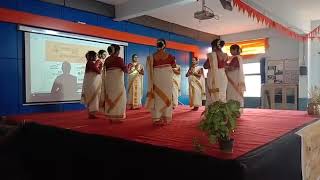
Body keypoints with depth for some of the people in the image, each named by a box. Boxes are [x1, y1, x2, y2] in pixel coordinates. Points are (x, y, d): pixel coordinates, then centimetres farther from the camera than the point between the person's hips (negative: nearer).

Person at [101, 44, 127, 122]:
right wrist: (127, 68, 15)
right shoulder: (119, 59, -10)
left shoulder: (107, 60, 7)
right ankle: (116, 117, 2)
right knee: (118, 98, 1)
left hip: (108, 81, 6)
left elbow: (105, 71, 12)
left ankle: (111, 117, 16)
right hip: (117, 81, -6)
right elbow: (125, 69, -4)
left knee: (110, 97, 12)